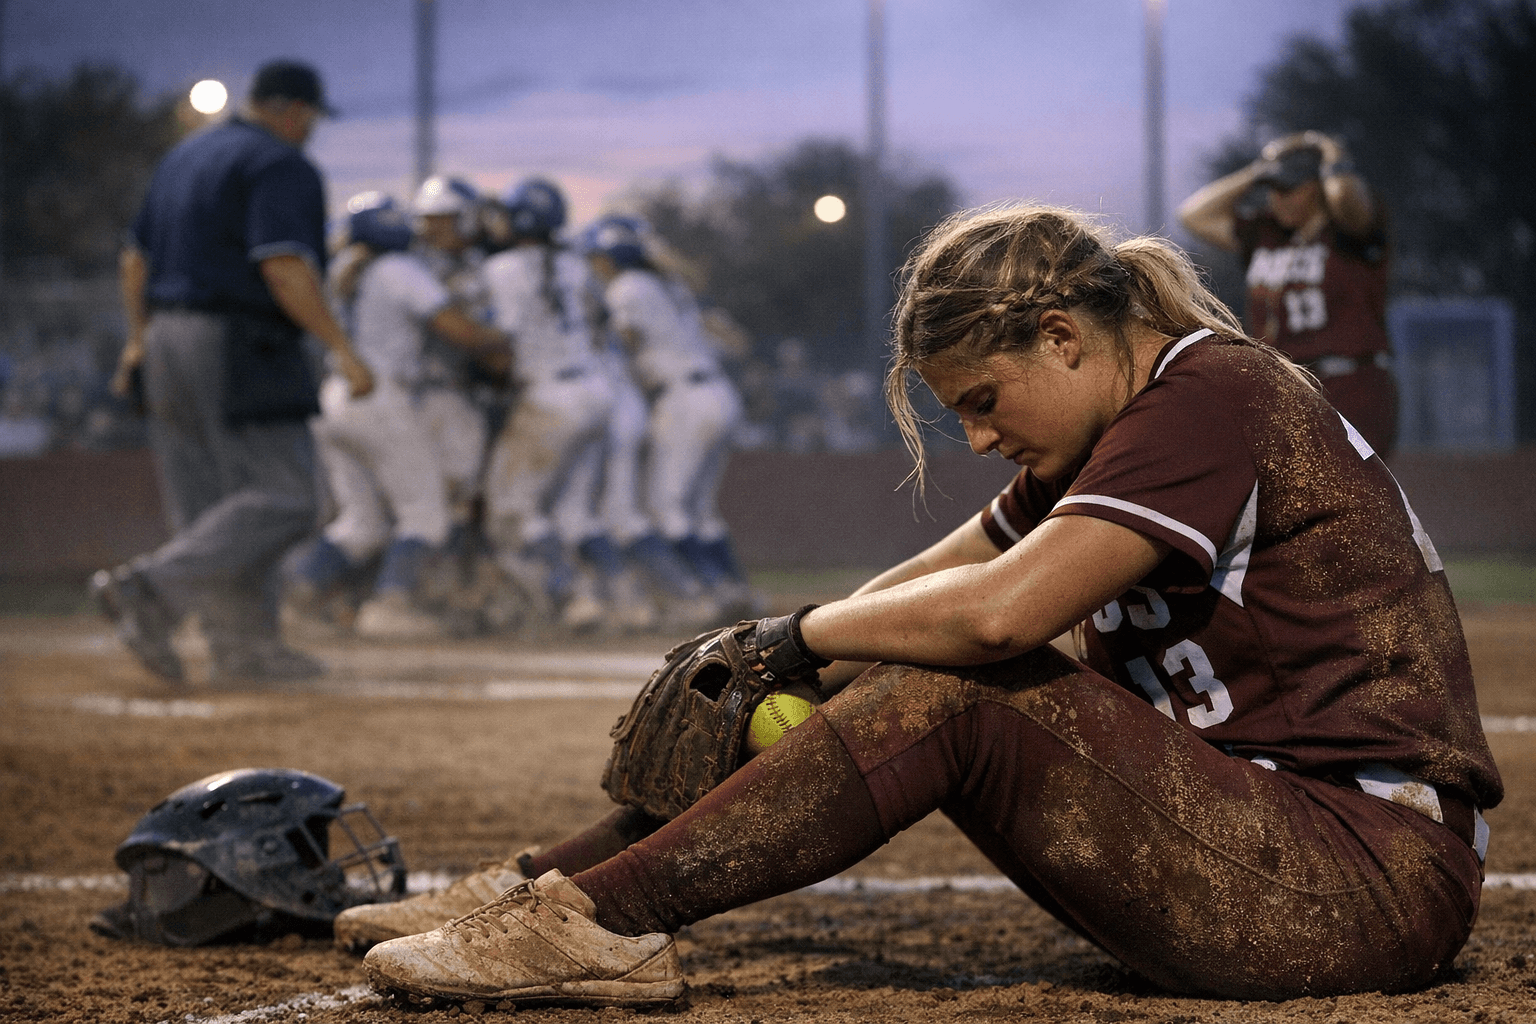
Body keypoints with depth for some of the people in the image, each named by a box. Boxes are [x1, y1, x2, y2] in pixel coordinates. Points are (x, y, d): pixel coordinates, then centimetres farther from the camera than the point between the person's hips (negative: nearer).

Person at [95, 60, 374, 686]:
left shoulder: (185, 158, 17)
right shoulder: (281, 167, -10)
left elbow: (136, 257, 21)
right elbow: (284, 266, -22)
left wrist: (139, 338, 33)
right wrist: (340, 347, -22)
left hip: (170, 344, 9)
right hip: (238, 350, -9)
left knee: (214, 510, 9)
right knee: (281, 501, -9)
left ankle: (245, 648, 7)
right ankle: (150, 589, -21)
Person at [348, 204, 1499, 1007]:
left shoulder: (1210, 396, -15)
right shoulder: (1104, 431, 15)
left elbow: (998, 610, -25)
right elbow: (927, 581, 19)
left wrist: (807, 632, -9)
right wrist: (758, 661, 3)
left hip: (1380, 878, -9)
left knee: (956, 690, -21)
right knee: (901, 674, 3)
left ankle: (603, 913, -19)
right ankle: (552, 886, 2)